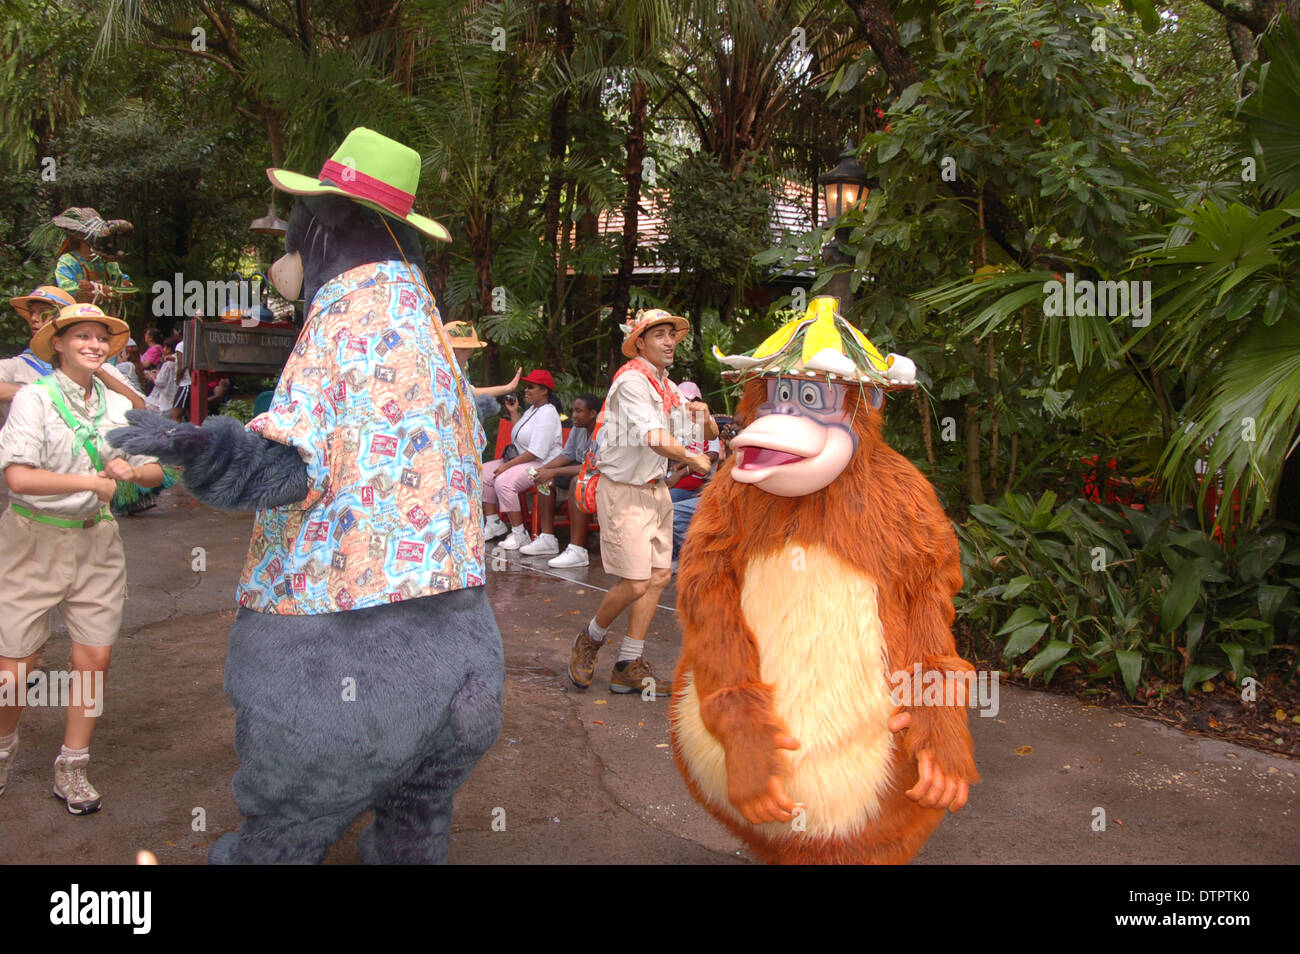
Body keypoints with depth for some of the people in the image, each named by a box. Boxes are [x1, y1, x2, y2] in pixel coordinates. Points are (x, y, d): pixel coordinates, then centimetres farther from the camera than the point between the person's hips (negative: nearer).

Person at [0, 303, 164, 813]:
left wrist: (131, 470, -12)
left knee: (95, 657, 2)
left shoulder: (117, 405, 6)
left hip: (95, 541, 4)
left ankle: (72, 766, 20)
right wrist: (92, 481, -20)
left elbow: (155, 472, 8)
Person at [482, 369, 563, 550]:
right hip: (520, 459, 10)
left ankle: (519, 533, -22)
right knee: (483, 473, -2)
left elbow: (536, 452, -22)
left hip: (541, 465, -10)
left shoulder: (547, 413, -15)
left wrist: (508, 465, -21)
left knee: (504, 481, -32)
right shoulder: (532, 410, 18)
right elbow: (519, 437, 22)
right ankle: (493, 523, 2)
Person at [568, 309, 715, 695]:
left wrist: (701, 413, -6)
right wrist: (693, 460, -11)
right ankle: (589, 641, 18)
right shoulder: (632, 380, -15)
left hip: (655, 488, 9)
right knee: (635, 583, -9)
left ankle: (629, 666, 13)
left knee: (659, 576, 4)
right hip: (624, 491, -9)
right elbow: (657, 440, -27)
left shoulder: (669, 388, 13)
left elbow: (710, 434, 16)